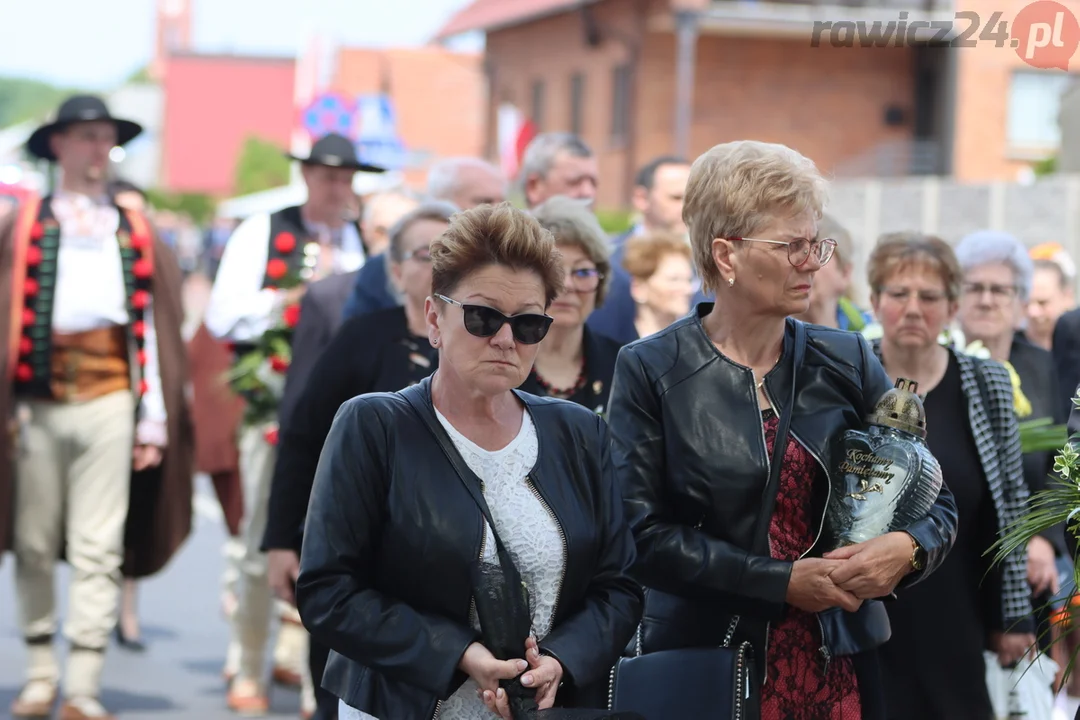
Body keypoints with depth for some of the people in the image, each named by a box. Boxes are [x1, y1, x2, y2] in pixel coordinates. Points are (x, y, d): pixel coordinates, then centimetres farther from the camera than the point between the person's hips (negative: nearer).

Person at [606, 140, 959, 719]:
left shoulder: (846, 362, 5)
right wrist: (783, 581, -16)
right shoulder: (650, 371, -5)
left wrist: (908, 548, -13)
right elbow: (642, 534, -11)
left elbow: (936, 504, 9)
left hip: (841, 666, 3)